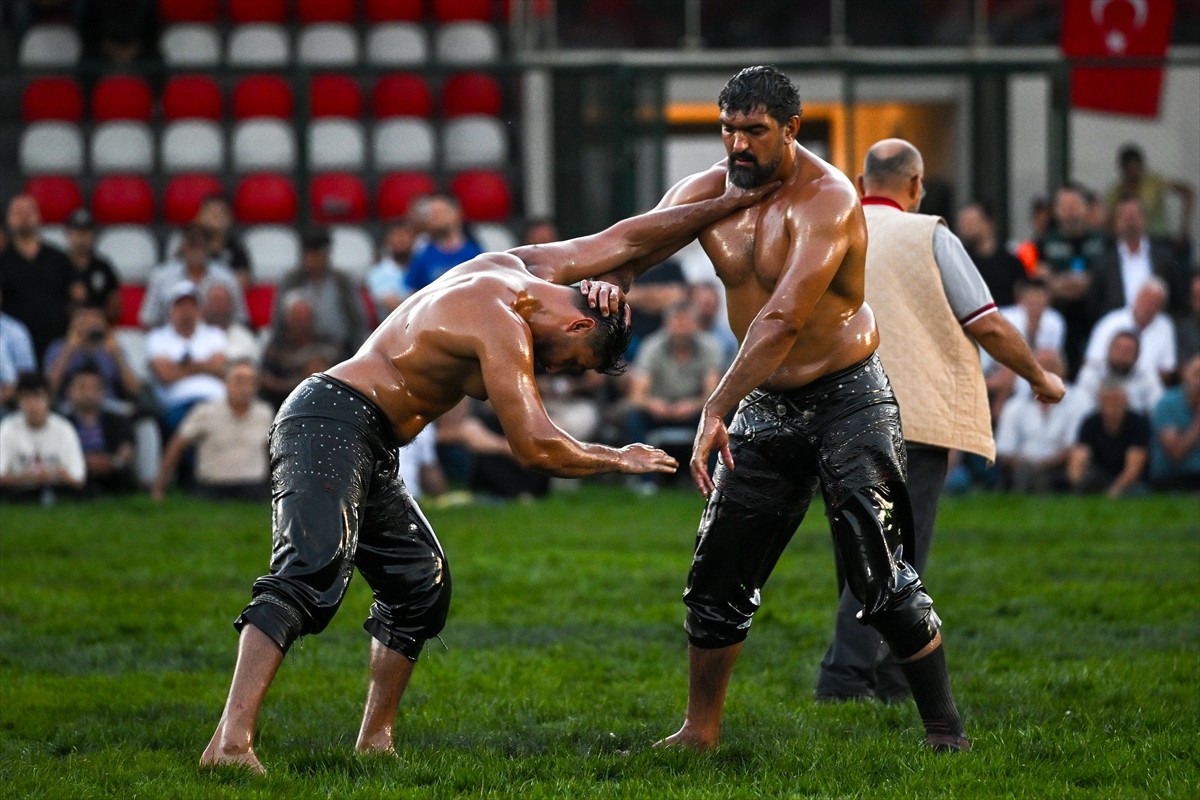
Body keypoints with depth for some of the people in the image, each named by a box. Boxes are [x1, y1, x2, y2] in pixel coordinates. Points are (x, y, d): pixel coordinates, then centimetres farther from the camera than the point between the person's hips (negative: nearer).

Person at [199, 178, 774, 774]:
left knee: (421, 584, 14)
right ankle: (231, 740, -41)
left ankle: (375, 741, 20)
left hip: (366, 452, 11)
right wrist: (620, 460, -4)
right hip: (331, 426, -11)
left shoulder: (514, 269, 11)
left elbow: (621, 240, 19)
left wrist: (729, 204, 20)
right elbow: (537, 448, -19)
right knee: (311, 576, -26)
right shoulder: (504, 327, -18)